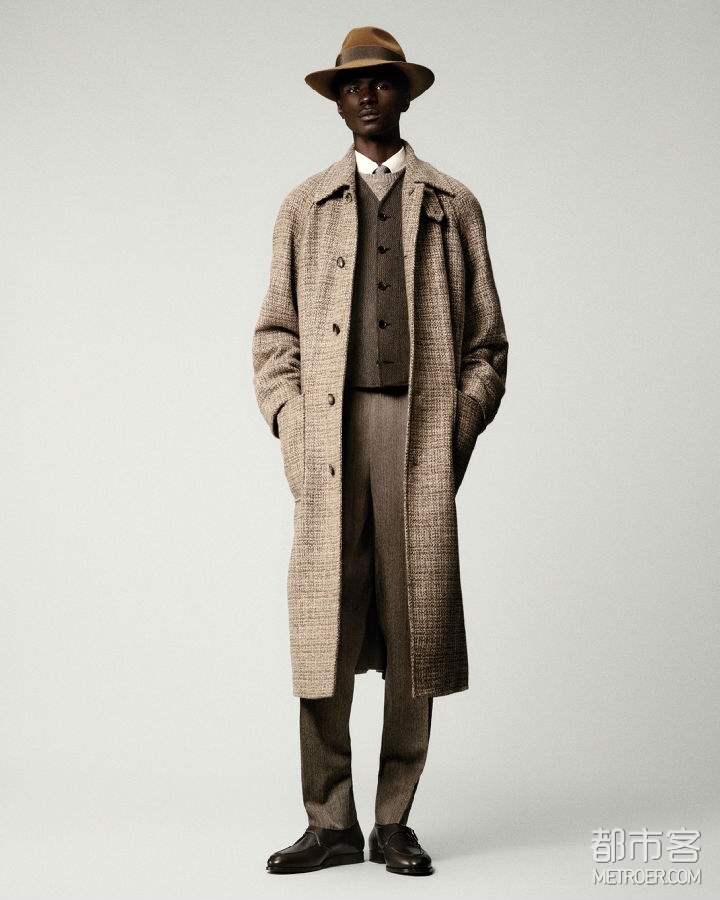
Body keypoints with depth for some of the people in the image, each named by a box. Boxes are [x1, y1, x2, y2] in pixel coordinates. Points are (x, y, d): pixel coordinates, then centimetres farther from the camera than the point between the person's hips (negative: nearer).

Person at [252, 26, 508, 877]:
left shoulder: (452, 206, 14)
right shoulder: (305, 207, 16)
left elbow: (487, 341, 12)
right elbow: (274, 335, 14)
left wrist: (460, 431, -1)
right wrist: (291, 427, 0)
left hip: (422, 432, 0)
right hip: (331, 433, 1)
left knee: (414, 635, 0)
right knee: (324, 634, -3)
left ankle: (395, 822, 11)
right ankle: (331, 823, 7)